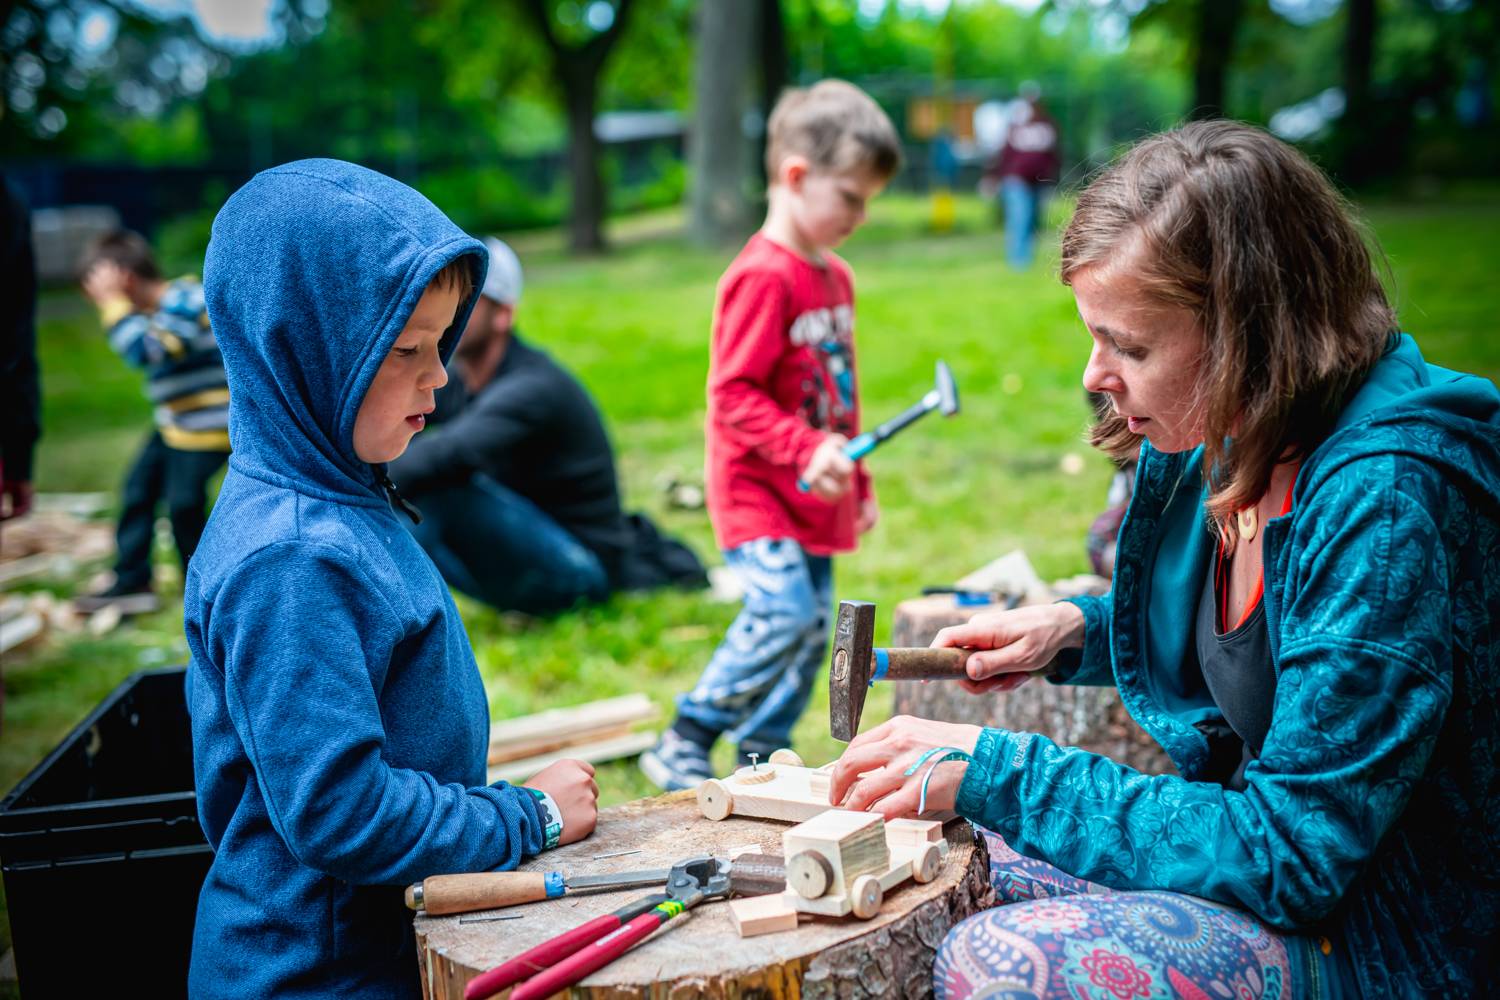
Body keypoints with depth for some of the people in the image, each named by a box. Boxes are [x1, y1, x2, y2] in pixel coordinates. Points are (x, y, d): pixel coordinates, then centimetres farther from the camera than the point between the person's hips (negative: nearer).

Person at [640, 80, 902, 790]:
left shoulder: (835, 276, 13)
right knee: (783, 613, -18)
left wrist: (859, 484, 21)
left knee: (812, 631, 9)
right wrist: (807, 450, -28)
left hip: (816, 495, 9)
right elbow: (732, 393, -20)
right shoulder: (762, 277, -16)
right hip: (758, 490, -9)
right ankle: (681, 750, -2)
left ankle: (760, 762, 23)